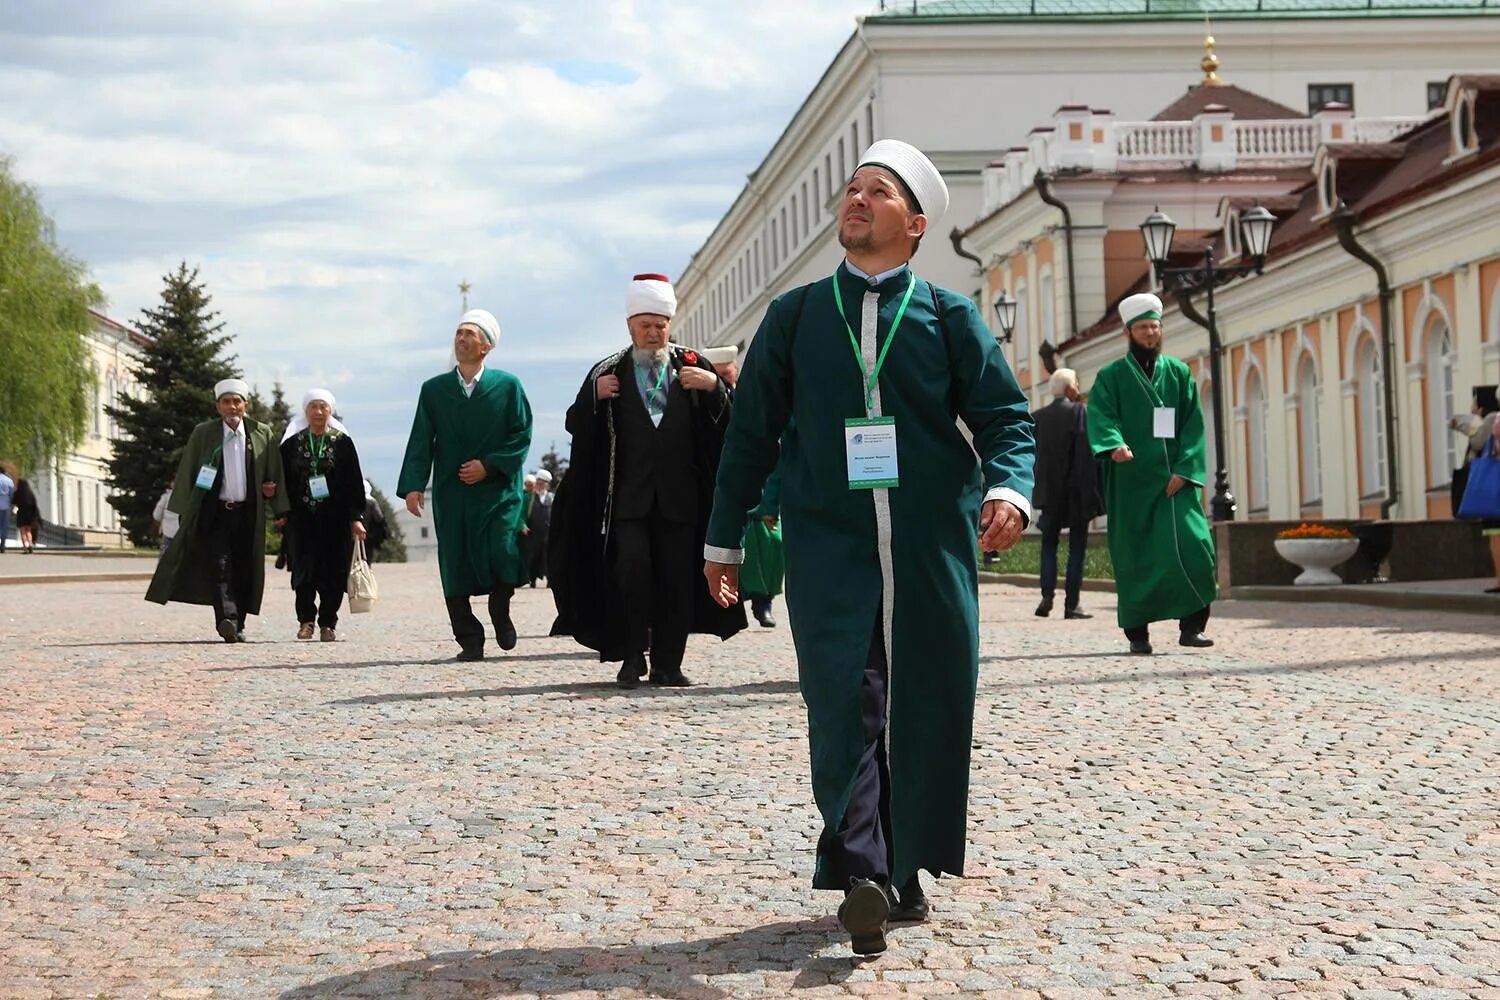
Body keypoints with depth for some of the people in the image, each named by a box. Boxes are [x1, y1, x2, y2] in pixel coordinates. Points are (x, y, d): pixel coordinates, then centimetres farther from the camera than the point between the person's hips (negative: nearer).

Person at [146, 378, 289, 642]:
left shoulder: (262, 434, 7)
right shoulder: (202, 434, 4)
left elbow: (275, 474, 11)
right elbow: (186, 473, 5)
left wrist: (280, 509, 0)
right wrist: (185, 511, -1)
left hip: (248, 513, 2)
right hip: (214, 511, -2)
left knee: (244, 569, 3)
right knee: (220, 565, -15)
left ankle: (238, 624, 11)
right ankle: (226, 618, -26)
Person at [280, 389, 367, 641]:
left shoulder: (342, 442, 4)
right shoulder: (292, 443, 7)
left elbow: (355, 482, 2)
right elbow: (283, 481, 9)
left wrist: (356, 517, -3)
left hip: (335, 516, 0)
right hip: (302, 516, 0)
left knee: (333, 572, -1)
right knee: (304, 567, -7)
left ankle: (328, 624, 9)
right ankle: (306, 620, 6)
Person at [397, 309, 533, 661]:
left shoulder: (508, 385, 4)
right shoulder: (434, 389, 9)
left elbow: (521, 434, 1)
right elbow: (421, 442, 4)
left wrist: (488, 465, -11)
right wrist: (413, 485, -8)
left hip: (497, 489, -2)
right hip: (451, 493, 2)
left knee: (502, 553, -18)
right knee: (455, 567, 0)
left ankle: (500, 611, 11)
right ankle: (469, 641, 9)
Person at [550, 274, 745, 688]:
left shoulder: (691, 365, 10)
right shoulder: (608, 372, 8)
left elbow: (728, 419, 6)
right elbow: (576, 426, 7)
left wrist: (715, 387, -12)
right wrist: (593, 396, -10)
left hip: (679, 495, 1)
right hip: (629, 495, -1)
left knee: (676, 580, 1)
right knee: (631, 569, -14)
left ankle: (667, 664, 8)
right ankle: (632, 655, 1)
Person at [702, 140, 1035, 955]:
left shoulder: (949, 317, 7)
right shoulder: (794, 317, 10)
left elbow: (1004, 416, 4)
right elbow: (751, 432, 13)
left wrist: (1008, 490, -17)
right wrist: (723, 539, 14)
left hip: (932, 546, 1)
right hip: (830, 545, 0)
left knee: (929, 706, 3)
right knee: (845, 700, -12)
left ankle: (907, 869, 16)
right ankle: (860, 874, -16)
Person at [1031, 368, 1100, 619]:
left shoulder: (1037, 417, 4)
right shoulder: (1079, 411, -8)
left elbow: (1032, 457, 4)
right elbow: (1086, 454, -14)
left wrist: (1037, 493, 9)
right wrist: (1092, 492, -12)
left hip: (1049, 491, 3)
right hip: (1076, 492, -3)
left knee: (1049, 544, 14)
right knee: (1077, 546, 3)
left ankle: (1047, 597, 0)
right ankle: (1072, 603, -1)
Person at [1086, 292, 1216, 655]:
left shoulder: (1179, 373, 12)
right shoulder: (1111, 376, 5)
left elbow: (1193, 424, 6)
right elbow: (1100, 416, -10)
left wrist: (1183, 470, -7)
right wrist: (1115, 444, -31)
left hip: (1175, 479, 2)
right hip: (1132, 480, -2)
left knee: (1193, 545, -12)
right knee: (1136, 555, 0)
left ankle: (1191, 626, -4)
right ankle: (1137, 631, 9)